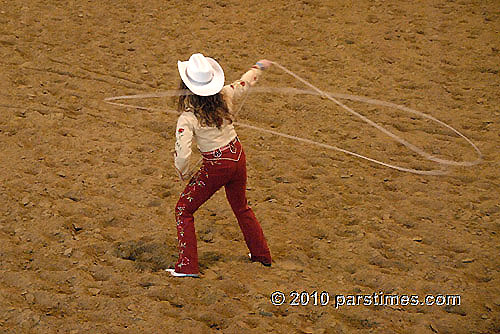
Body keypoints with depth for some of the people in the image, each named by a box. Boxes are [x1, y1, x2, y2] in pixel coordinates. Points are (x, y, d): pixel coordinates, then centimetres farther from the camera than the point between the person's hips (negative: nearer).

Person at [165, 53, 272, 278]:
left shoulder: (188, 118, -22)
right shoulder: (225, 97, -8)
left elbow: (182, 155, -27)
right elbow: (246, 82, 13)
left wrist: (183, 173, -5)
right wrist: (259, 67, 34)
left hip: (215, 167, -6)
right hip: (238, 156, 6)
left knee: (184, 210, 9)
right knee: (241, 206, 28)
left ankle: (187, 266, 4)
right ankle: (261, 254, 41)